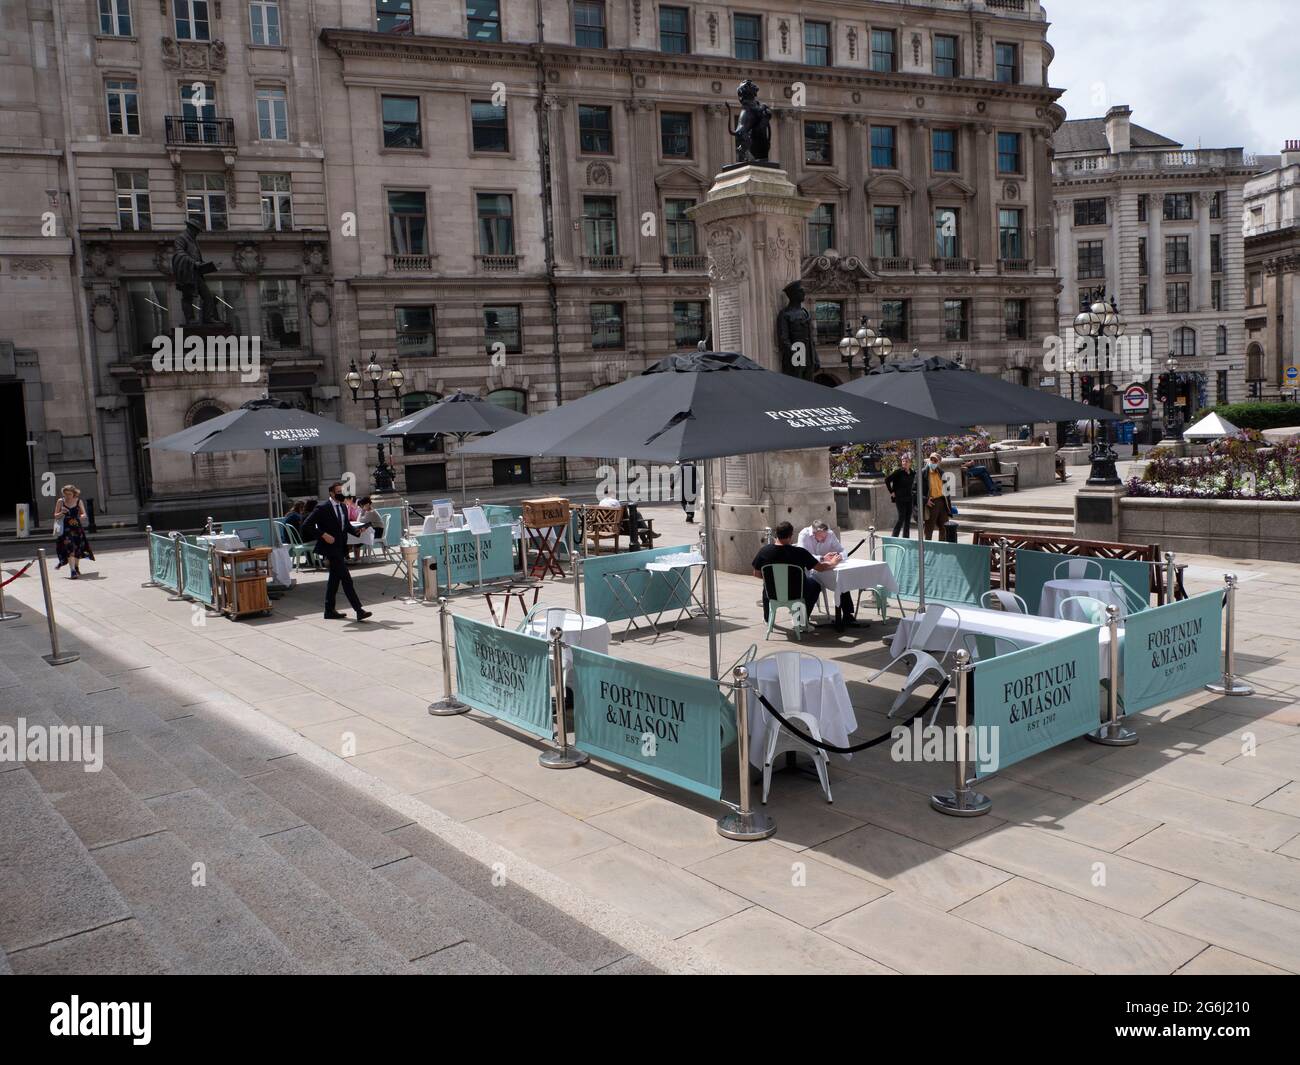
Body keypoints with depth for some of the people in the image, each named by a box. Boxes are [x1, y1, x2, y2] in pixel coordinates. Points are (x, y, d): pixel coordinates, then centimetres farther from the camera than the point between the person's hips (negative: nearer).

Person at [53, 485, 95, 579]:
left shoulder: (78, 501, 2)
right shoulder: (60, 501, 0)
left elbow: (84, 514, 0)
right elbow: (56, 516, 3)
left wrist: (82, 516, -23)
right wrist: (62, 513, -17)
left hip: (77, 527, 2)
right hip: (65, 528, -2)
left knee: (78, 548, 12)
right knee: (69, 548, -14)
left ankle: (77, 568, 34)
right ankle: (72, 571, -19)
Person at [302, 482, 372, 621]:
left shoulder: (343, 507, 12)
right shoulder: (323, 508, -12)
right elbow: (306, 525, -15)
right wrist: (323, 535, -21)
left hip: (340, 548, 9)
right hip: (331, 548, -9)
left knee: (334, 578, 14)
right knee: (346, 579, -12)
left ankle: (330, 610, 23)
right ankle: (359, 610, -13)